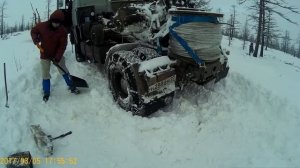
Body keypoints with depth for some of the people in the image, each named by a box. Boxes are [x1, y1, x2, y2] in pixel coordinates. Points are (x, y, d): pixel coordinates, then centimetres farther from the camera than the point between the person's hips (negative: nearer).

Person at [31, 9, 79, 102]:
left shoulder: (62, 31, -17)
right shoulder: (42, 26, -13)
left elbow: (62, 46, -18)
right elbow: (33, 31, 5)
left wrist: (57, 58, -25)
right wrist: (36, 40, -15)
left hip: (58, 55, 0)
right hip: (45, 55, 1)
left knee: (64, 71, 6)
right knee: (45, 75, 5)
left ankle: (72, 87, 21)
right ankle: (46, 93, 18)